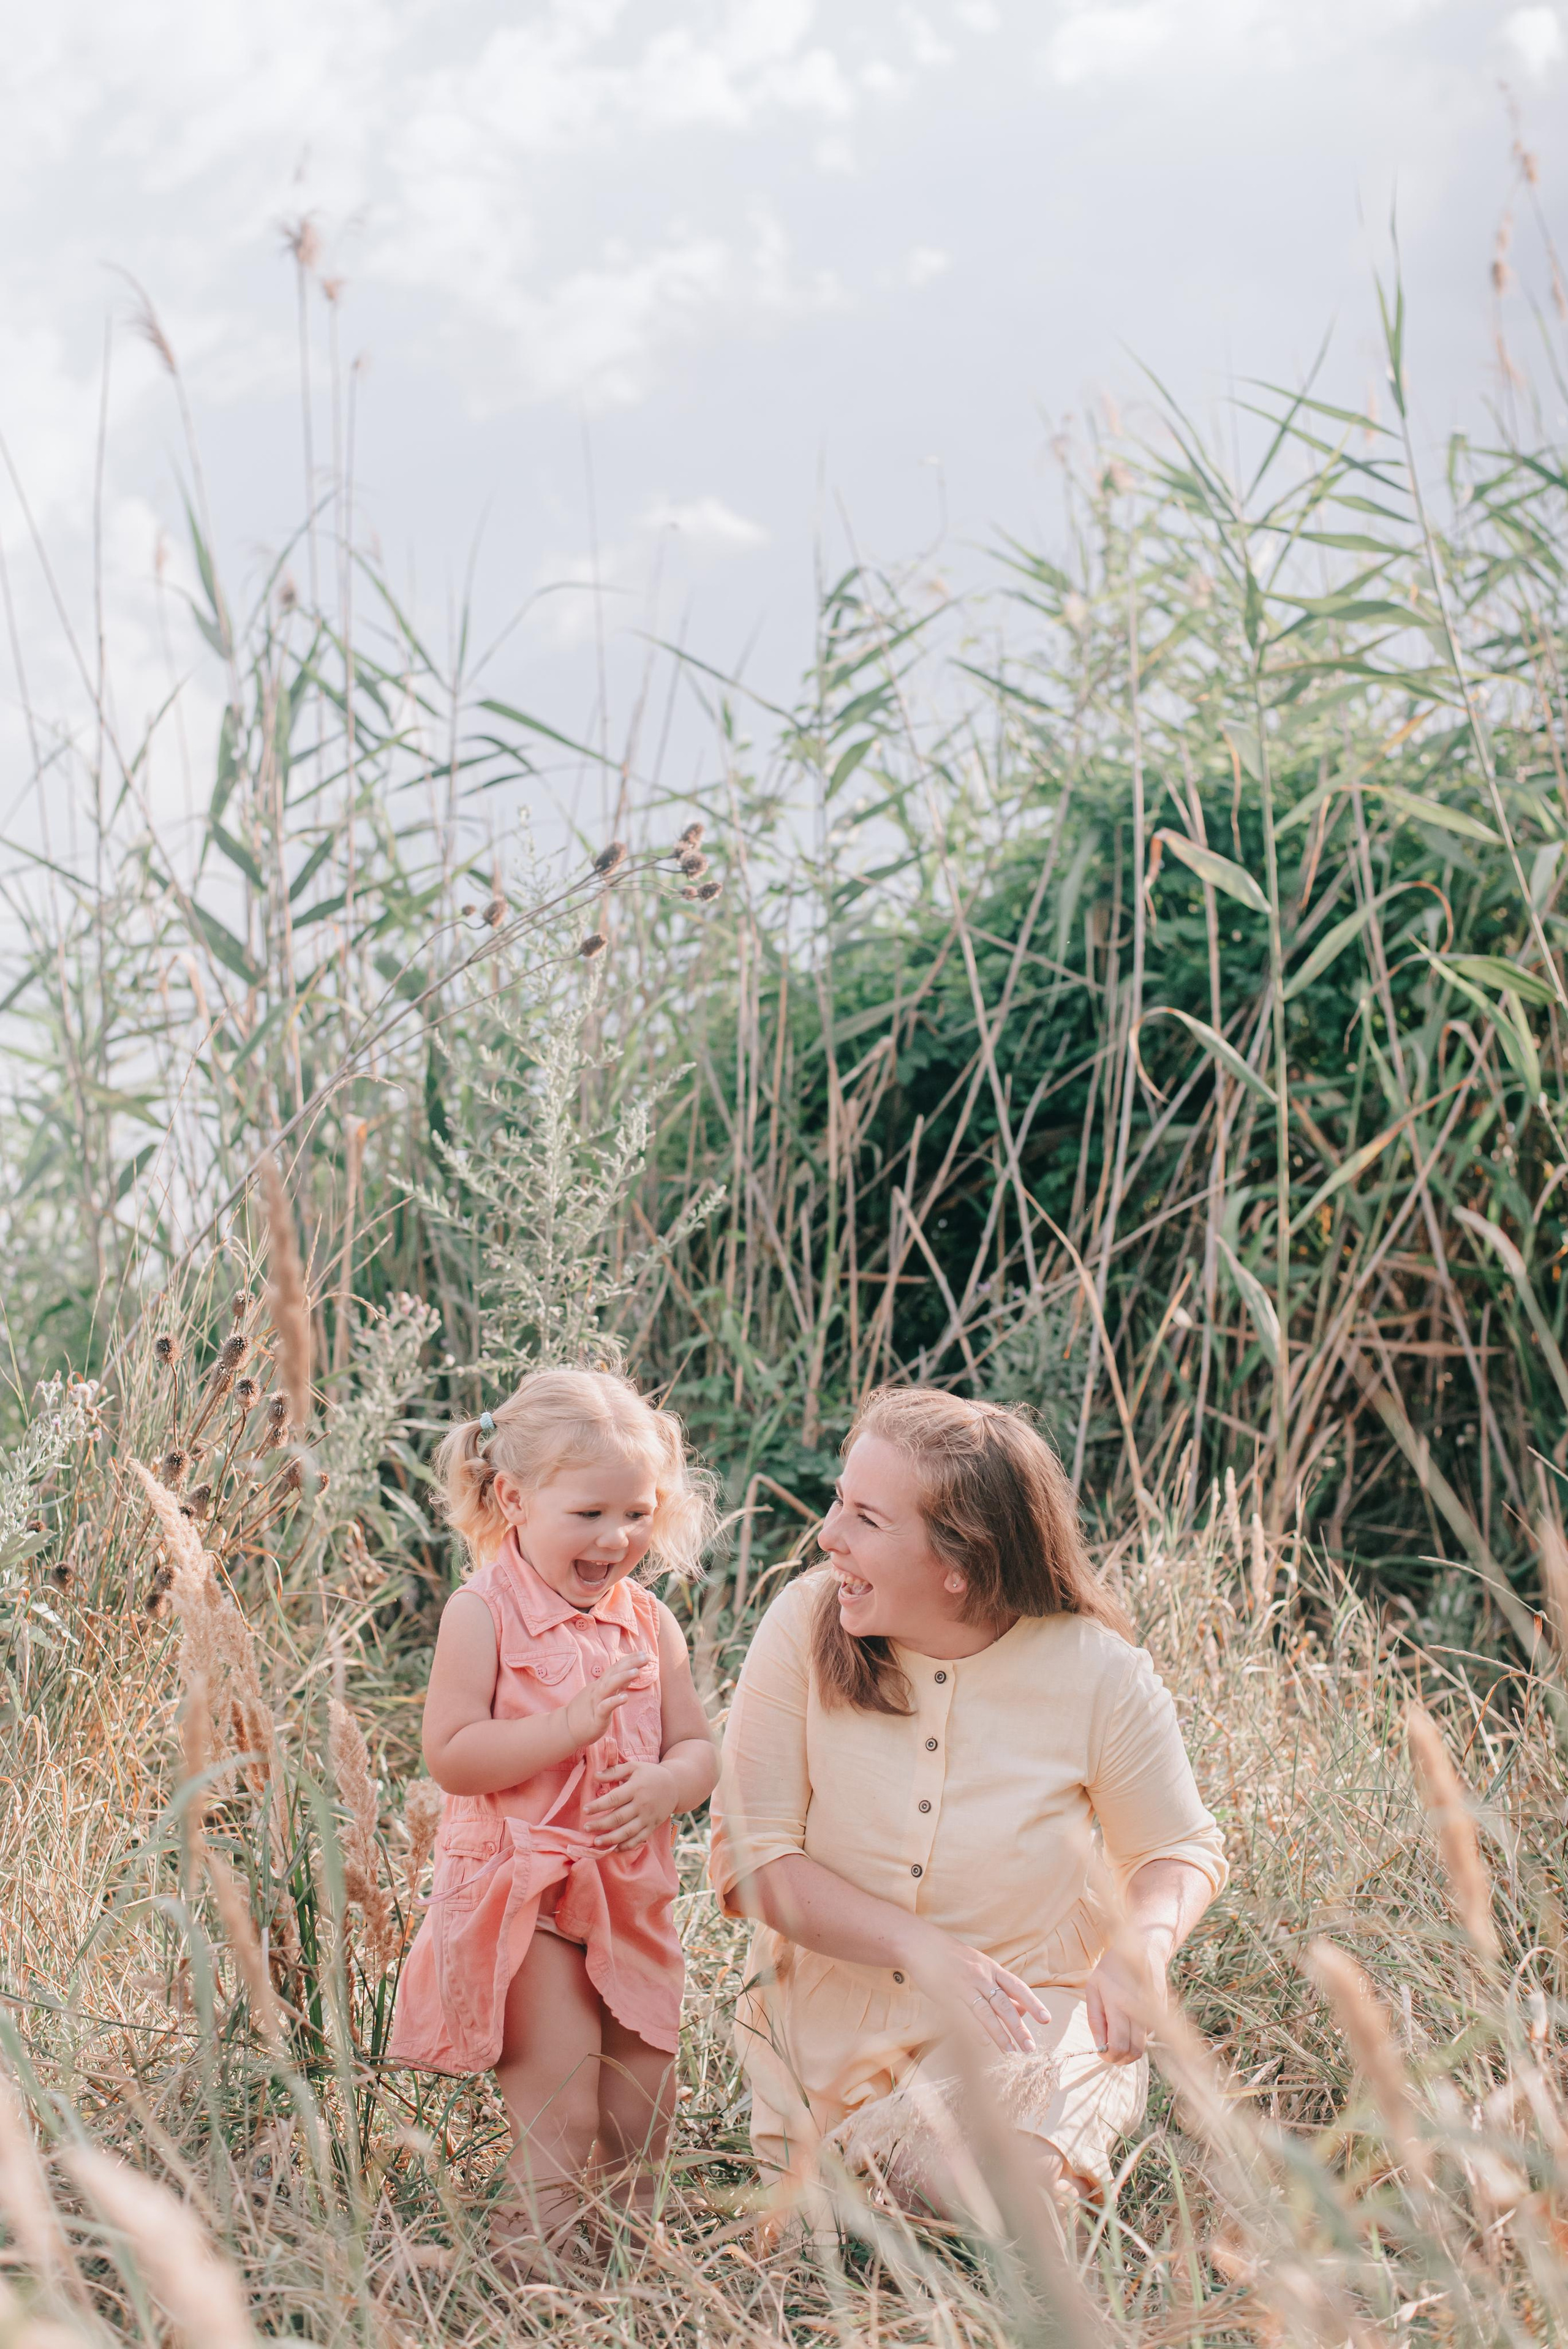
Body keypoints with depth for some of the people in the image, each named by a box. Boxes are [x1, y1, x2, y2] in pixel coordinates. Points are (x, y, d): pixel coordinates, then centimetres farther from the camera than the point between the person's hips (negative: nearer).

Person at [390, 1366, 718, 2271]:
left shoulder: (650, 1623, 6)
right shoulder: (483, 1614, -10)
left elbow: (699, 1747, 8)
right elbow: (450, 1754, -17)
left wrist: (663, 1785, -15)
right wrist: (568, 1728, -26)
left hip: (631, 1890, 6)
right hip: (521, 1897, -6)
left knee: (644, 2099, 12)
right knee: (563, 2106, -11)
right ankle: (532, 2258, 3)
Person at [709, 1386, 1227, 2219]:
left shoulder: (1096, 1672, -15)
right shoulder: (805, 1624, -13)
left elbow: (1182, 1851, 1)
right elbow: (751, 1854, -14)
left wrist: (1142, 1946, -23)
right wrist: (919, 1945, -28)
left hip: (1022, 2024, -2)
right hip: (829, 2022, 2)